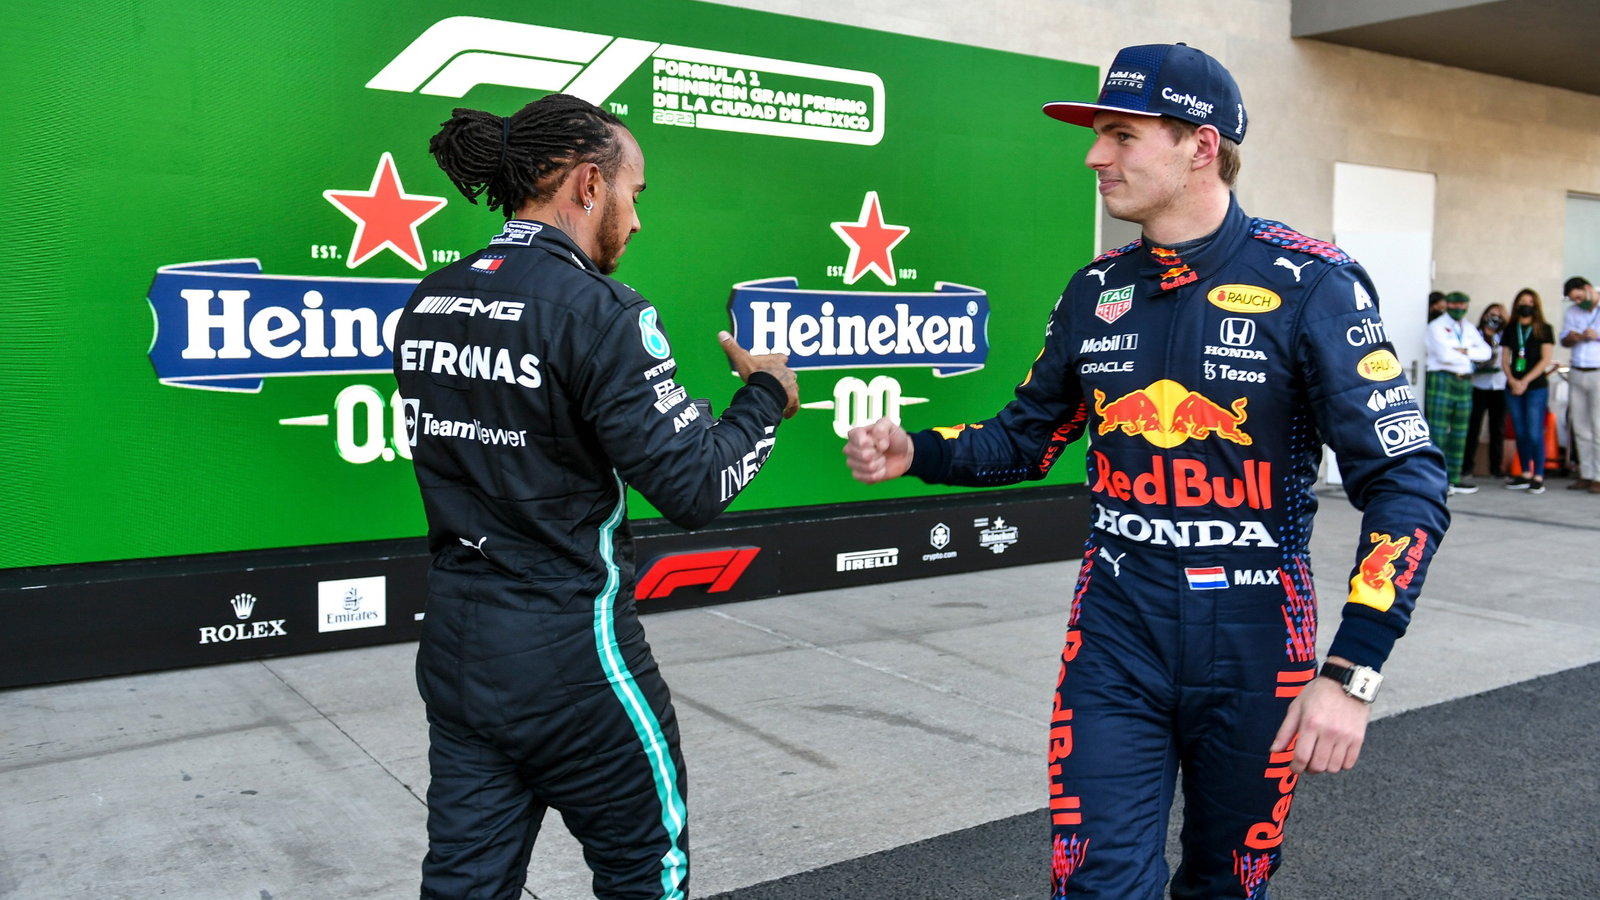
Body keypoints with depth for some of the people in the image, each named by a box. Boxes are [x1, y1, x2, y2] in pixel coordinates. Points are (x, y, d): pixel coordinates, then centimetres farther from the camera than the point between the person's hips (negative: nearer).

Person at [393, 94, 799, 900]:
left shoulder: (428, 303, 4)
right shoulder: (597, 310, -18)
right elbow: (694, 487, -19)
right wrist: (766, 396, -2)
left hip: (456, 649, 7)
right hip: (571, 656, -7)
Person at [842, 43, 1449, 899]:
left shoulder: (1309, 284, -12)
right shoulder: (1097, 289, 3)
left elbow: (1405, 482, -14)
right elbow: (1029, 436, 14)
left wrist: (1351, 672, -20)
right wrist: (917, 453, -4)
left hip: (1251, 638, -2)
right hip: (1117, 634, 3)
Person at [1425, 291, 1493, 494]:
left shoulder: (1469, 330, 20)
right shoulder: (1436, 326, 0)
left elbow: (1486, 351, 8)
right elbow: (1444, 355, -13)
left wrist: (1465, 351, -8)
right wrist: (1470, 358, -1)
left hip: (1465, 382, 7)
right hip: (1442, 380, -7)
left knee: (1460, 432, 6)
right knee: (1438, 431, -10)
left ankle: (1454, 478, 11)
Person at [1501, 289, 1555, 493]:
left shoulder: (1543, 329, 2)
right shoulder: (1510, 329, 12)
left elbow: (1545, 360, -4)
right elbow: (1504, 360, 10)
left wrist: (1525, 381, -11)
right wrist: (1512, 381, -6)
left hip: (1536, 387, -4)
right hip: (1513, 388, 4)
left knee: (1534, 433, -8)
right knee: (1520, 433, 7)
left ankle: (1538, 477, -4)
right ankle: (1525, 475, 14)